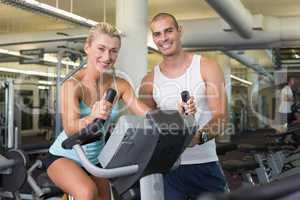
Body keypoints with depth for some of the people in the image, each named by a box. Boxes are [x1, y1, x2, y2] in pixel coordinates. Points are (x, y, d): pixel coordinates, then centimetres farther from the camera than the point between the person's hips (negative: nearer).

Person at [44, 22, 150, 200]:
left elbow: (147, 114, -19)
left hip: (95, 159, 5)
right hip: (63, 157, -5)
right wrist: (93, 117, -53)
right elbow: (70, 130, -33)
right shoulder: (73, 84, -21)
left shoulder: (120, 85, -9)